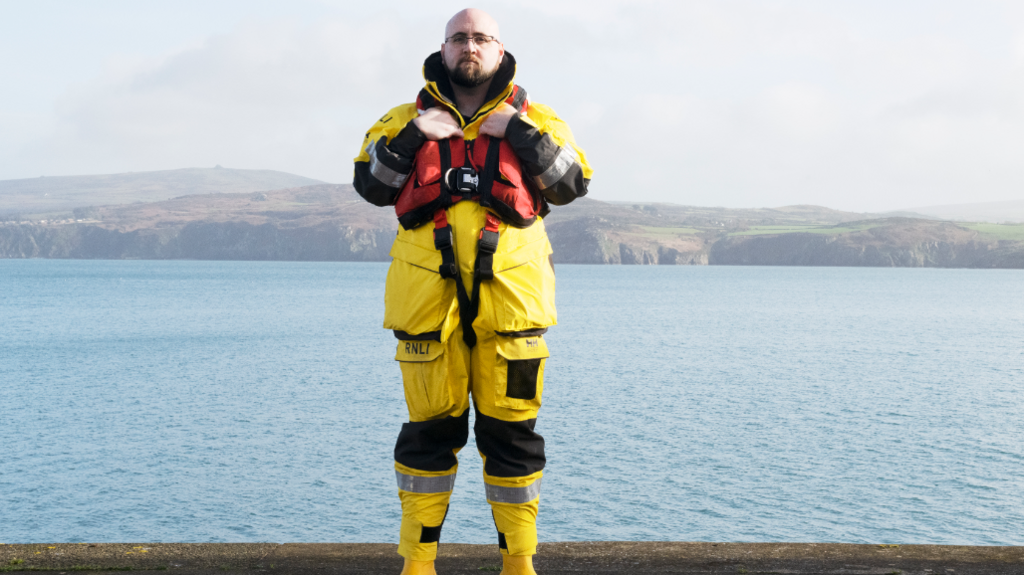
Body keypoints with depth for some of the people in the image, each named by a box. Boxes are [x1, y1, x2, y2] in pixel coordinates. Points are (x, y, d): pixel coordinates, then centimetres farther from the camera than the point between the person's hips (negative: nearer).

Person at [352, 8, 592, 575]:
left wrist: (518, 132, -8)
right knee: (430, 424, 4)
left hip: (509, 291, 0)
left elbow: (572, 184, 1)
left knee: (511, 426, 2)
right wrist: (413, 136, -6)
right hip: (429, 291, 1)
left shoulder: (534, 120, 13)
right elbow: (370, 185, 6)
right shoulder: (408, 119, 14)